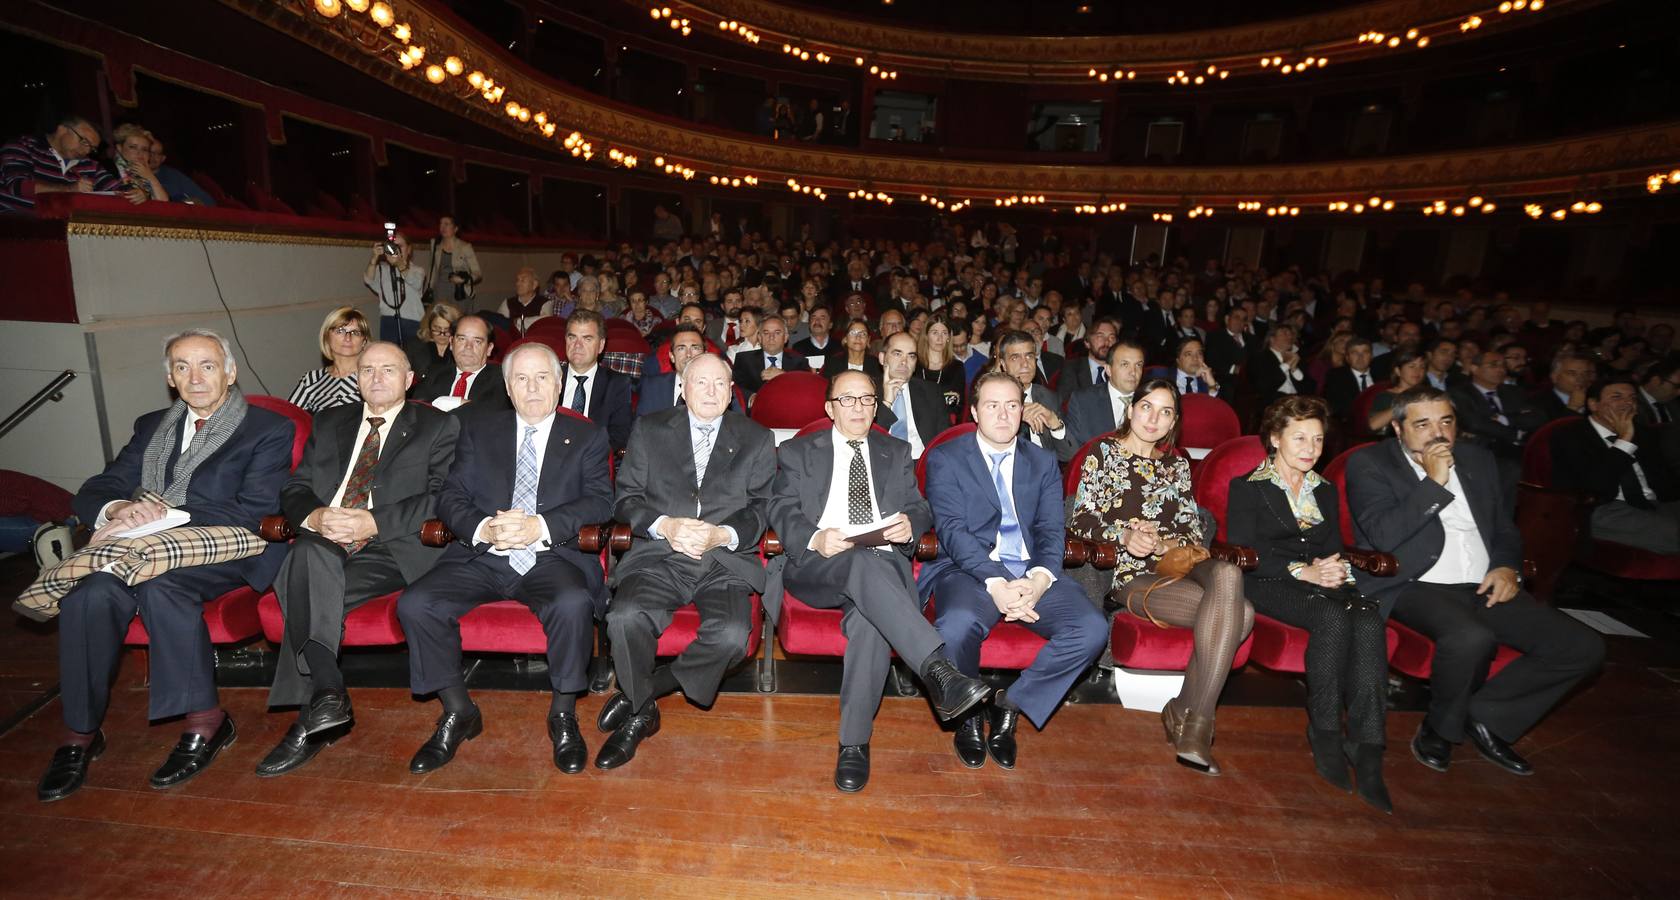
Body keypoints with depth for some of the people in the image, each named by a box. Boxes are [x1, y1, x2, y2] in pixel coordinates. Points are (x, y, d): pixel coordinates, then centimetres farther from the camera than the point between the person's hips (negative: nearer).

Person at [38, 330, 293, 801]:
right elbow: (93, 492, 12)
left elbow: (253, 513, -8)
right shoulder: (151, 427, 21)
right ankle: (80, 732, -13)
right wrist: (120, 509, -13)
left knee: (160, 583, -34)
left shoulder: (269, 429, 3)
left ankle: (205, 719, -22)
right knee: (91, 590, -26)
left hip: (225, 554, -5)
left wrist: (166, 513, -17)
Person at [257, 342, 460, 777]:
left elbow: (442, 497, -5)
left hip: (392, 550, -3)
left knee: (307, 594, -28)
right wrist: (314, 516, -8)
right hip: (321, 543, 3)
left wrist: (374, 522, -16)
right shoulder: (330, 422, 24)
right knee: (309, 556, -32)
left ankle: (311, 720, -19)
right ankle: (325, 695, -30)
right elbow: (293, 490, 16)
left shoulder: (438, 427, 9)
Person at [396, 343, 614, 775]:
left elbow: (600, 502, -3)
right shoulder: (478, 429, 16)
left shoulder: (587, 436, 10)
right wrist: (483, 528, -13)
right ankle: (458, 712, 0)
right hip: (481, 556, 3)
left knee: (574, 603, -34)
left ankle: (563, 714, -10)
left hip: (553, 557, -3)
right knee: (414, 604, -21)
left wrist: (541, 526, -18)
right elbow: (450, 498, 8)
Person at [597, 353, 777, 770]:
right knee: (625, 618, -30)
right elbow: (626, 498, 8)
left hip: (726, 563, 0)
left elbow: (760, 510, 6)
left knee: (731, 635, -28)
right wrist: (664, 526, -12)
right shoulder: (650, 430, 14)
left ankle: (638, 695, -3)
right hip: (658, 557, 0)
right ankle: (641, 711, -1)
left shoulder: (756, 440, 13)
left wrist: (722, 535, -14)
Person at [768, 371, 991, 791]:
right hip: (818, 565, -1)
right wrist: (815, 538, -16)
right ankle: (939, 669, -47)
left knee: (870, 615, -34)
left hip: (884, 563, 2)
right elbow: (781, 510, 5)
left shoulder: (896, 452, 25)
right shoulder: (798, 452, 18)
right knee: (865, 565, -38)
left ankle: (854, 742, -26)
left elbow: (921, 508, 17)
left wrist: (910, 524, -9)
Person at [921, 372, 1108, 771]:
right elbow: (952, 530, -6)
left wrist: (1039, 580, -15)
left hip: (1032, 573, 4)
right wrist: (996, 583, -21)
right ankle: (968, 715, -2)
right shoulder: (945, 459, 6)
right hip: (969, 571, -3)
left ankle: (1010, 706, 0)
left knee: (1092, 629, -23)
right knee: (956, 626, -36)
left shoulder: (1043, 461, 18)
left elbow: (1052, 530, 7)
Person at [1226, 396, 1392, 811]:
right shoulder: (1248, 488, 7)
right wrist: (1301, 571, -16)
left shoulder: (1326, 491, 25)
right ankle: (1324, 733, -23)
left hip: (1322, 582, 5)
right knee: (1334, 617, -35)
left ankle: (1366, 749, -33)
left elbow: (1335, 549, 19)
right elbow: (1242, 553, -5)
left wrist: (1338, 569, -6)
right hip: (1270, 584, -4)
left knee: (1369, 620, -30)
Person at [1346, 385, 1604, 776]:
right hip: (1413, 586, -7)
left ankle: (1485, 716, 7)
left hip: (1484, 587, 7)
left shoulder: (1477, 459, 17)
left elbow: (1505, 528, 24)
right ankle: (1440, 729, -6)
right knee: (1471, 637, -36)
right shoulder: (1370, 464, -3)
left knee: (1584, 646, -10)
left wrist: (1507, 566, 3)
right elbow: (1385, 536, -16)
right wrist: (1434, 483, -15)